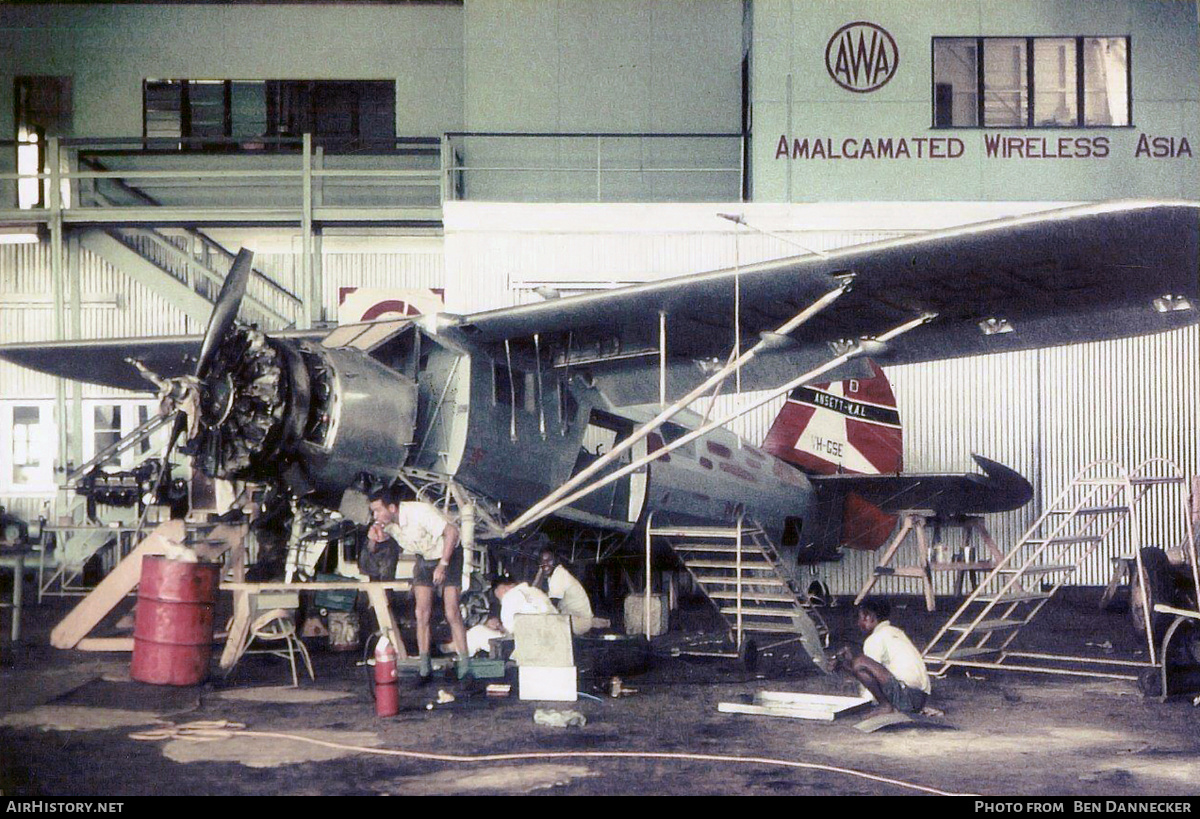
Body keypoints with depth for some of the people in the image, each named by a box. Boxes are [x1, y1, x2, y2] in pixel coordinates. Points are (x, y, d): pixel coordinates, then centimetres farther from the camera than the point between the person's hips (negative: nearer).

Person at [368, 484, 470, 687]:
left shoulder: (420, 512, -32)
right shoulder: (386, 522, -11)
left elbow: (451, 531, -32)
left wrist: (443, 565, -31)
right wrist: (373, 537, -20)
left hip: (448, 556, -6)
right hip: (424, 559, 6)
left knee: (452, 613, -12)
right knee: (422, 613, -4)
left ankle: (465, 670, -7)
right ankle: (424, 668, 4)